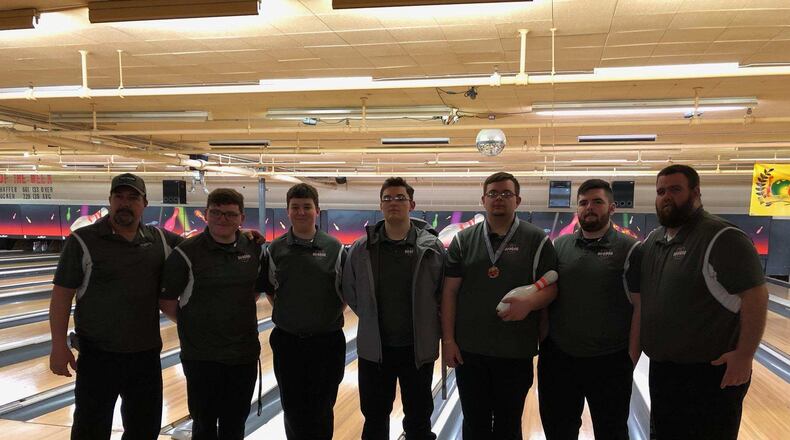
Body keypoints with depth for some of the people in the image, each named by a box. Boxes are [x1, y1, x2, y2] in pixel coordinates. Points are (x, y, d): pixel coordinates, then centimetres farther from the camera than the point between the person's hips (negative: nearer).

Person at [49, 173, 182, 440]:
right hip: (98, 356, -3)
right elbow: (62, 295, -8)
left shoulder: (160, 240, 3)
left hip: (146, 354, 4)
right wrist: (59, 346, -12)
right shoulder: (83, 241, -8)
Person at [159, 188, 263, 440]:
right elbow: (166, 300, -4)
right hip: (201, 357, -3)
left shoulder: (255, 250, 0)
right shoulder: (186, 254, -11)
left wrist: (238, 315, 8)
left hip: (245, 354, 3)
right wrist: (192, 325, 1)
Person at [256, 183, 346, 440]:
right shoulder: (275, 250, 0)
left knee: (321, 409, 10)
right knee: (293, 408, 11)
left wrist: (332, 317, -2)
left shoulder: (334, 249, -4)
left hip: (327, 342, -1)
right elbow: (268, 290, 11)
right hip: (287, 342, 1)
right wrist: (285, 314, 3)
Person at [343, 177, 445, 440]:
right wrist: (372, 320, 6)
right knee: (374, 418, 16)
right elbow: (349, 291, 7)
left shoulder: (432, 247, -7)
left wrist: (427, 325, -1)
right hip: (374, 349, 1)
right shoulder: (362, 249, -4)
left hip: (418, 349, -1)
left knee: (419, 418, 15)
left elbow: (444, 292, 0)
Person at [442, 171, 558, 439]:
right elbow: (450, 292, 2)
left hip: (516, 352, -1)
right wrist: (447, 339, -2)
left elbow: (551, 287, -1)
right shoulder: (464, 240, 3)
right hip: (469, 350, 1)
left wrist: (529, 304, -21)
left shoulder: (537, 240, -1)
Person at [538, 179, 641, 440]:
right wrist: (543, 342, 4)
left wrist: (632, 356, -8)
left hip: (609, 362, -3)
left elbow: (640, 307, -6)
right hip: (558, 358, 3)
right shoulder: (559, 246, 5)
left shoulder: (629, 250, -6)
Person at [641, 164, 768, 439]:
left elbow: (755, 296, -19)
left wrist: (744, 355, -21)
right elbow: (640, 293, 20)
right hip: (661, 369, 8)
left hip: (710, 372, -7)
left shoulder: (722, 239, -16)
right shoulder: (652, 241, 8)